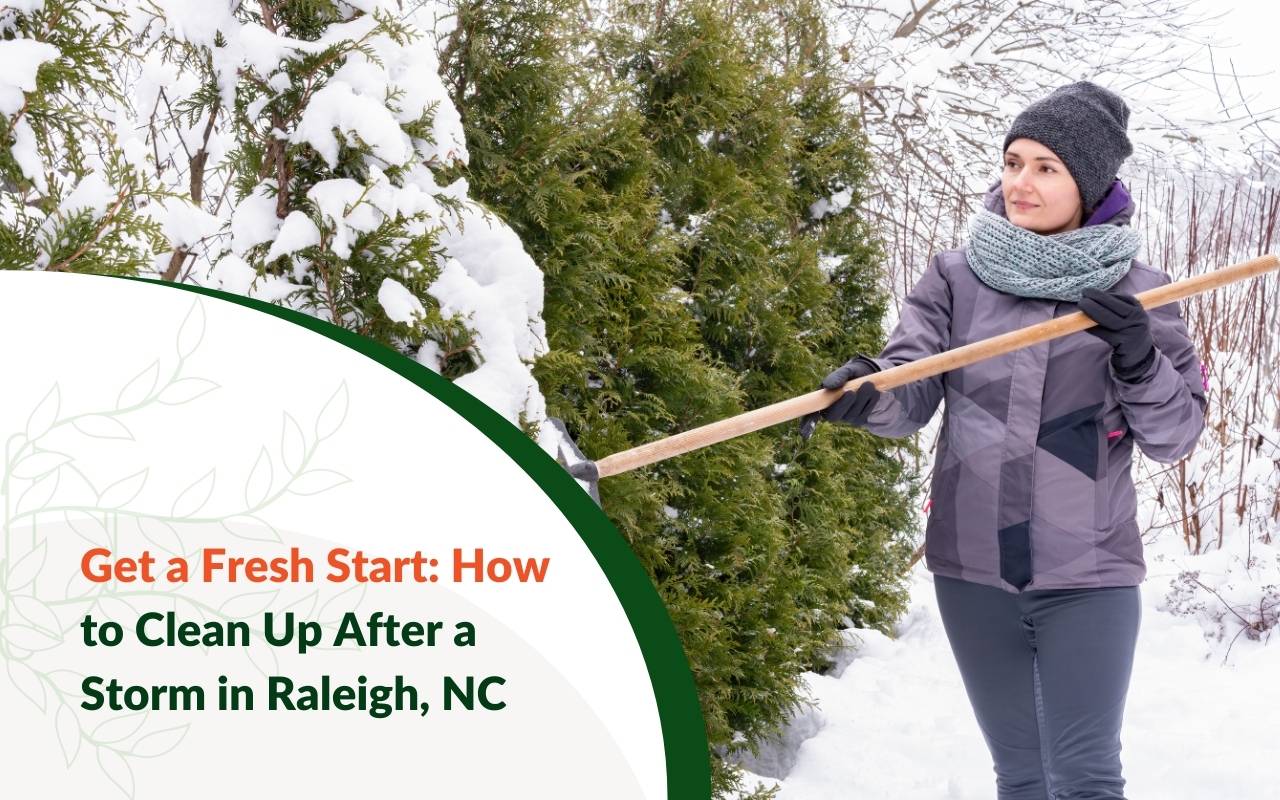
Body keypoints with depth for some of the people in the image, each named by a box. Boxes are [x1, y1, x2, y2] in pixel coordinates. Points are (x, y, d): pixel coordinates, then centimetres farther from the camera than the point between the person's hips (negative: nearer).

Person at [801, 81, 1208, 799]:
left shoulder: (1136, 292, -2)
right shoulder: (956, 277, 2)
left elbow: (1176, 436, 0)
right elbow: (911, 394, -6)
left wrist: (1140, 363, -18)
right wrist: (866, 391, -29)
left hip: (1087, 577, -2)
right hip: (974, 570, 2)